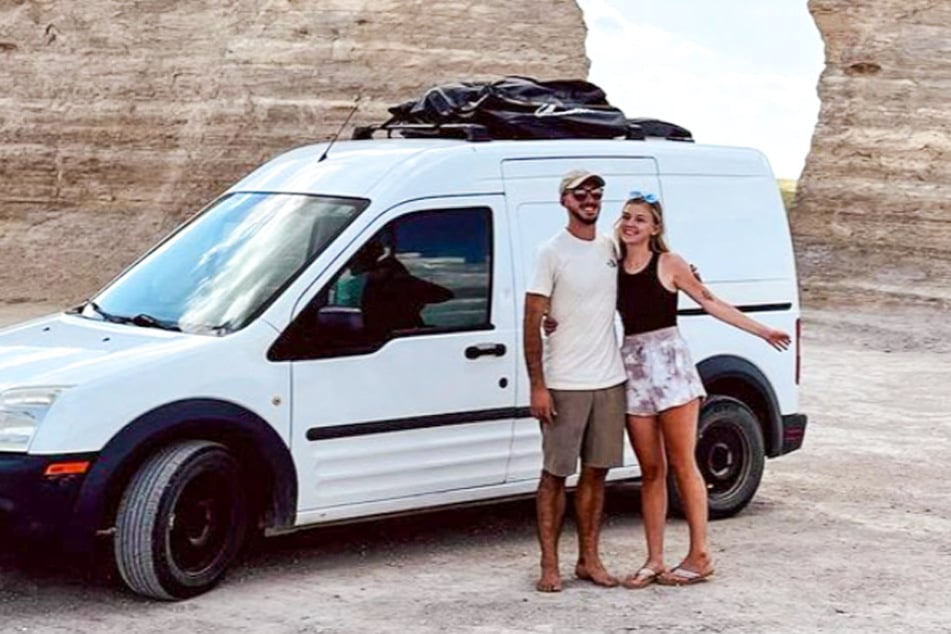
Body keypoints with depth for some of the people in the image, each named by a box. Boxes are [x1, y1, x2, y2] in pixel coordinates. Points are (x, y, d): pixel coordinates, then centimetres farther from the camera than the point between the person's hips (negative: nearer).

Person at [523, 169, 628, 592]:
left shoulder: (611, 247, 9)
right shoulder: (553, 253, -8)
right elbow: (532, 322, -9)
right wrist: (537, 386, -15)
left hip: (609, 381, 5)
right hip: (564, 384, -5)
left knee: (596, 471, 10)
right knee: (555, 474, 1)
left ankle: (589, 560, 17)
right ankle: (549, 565, 7)